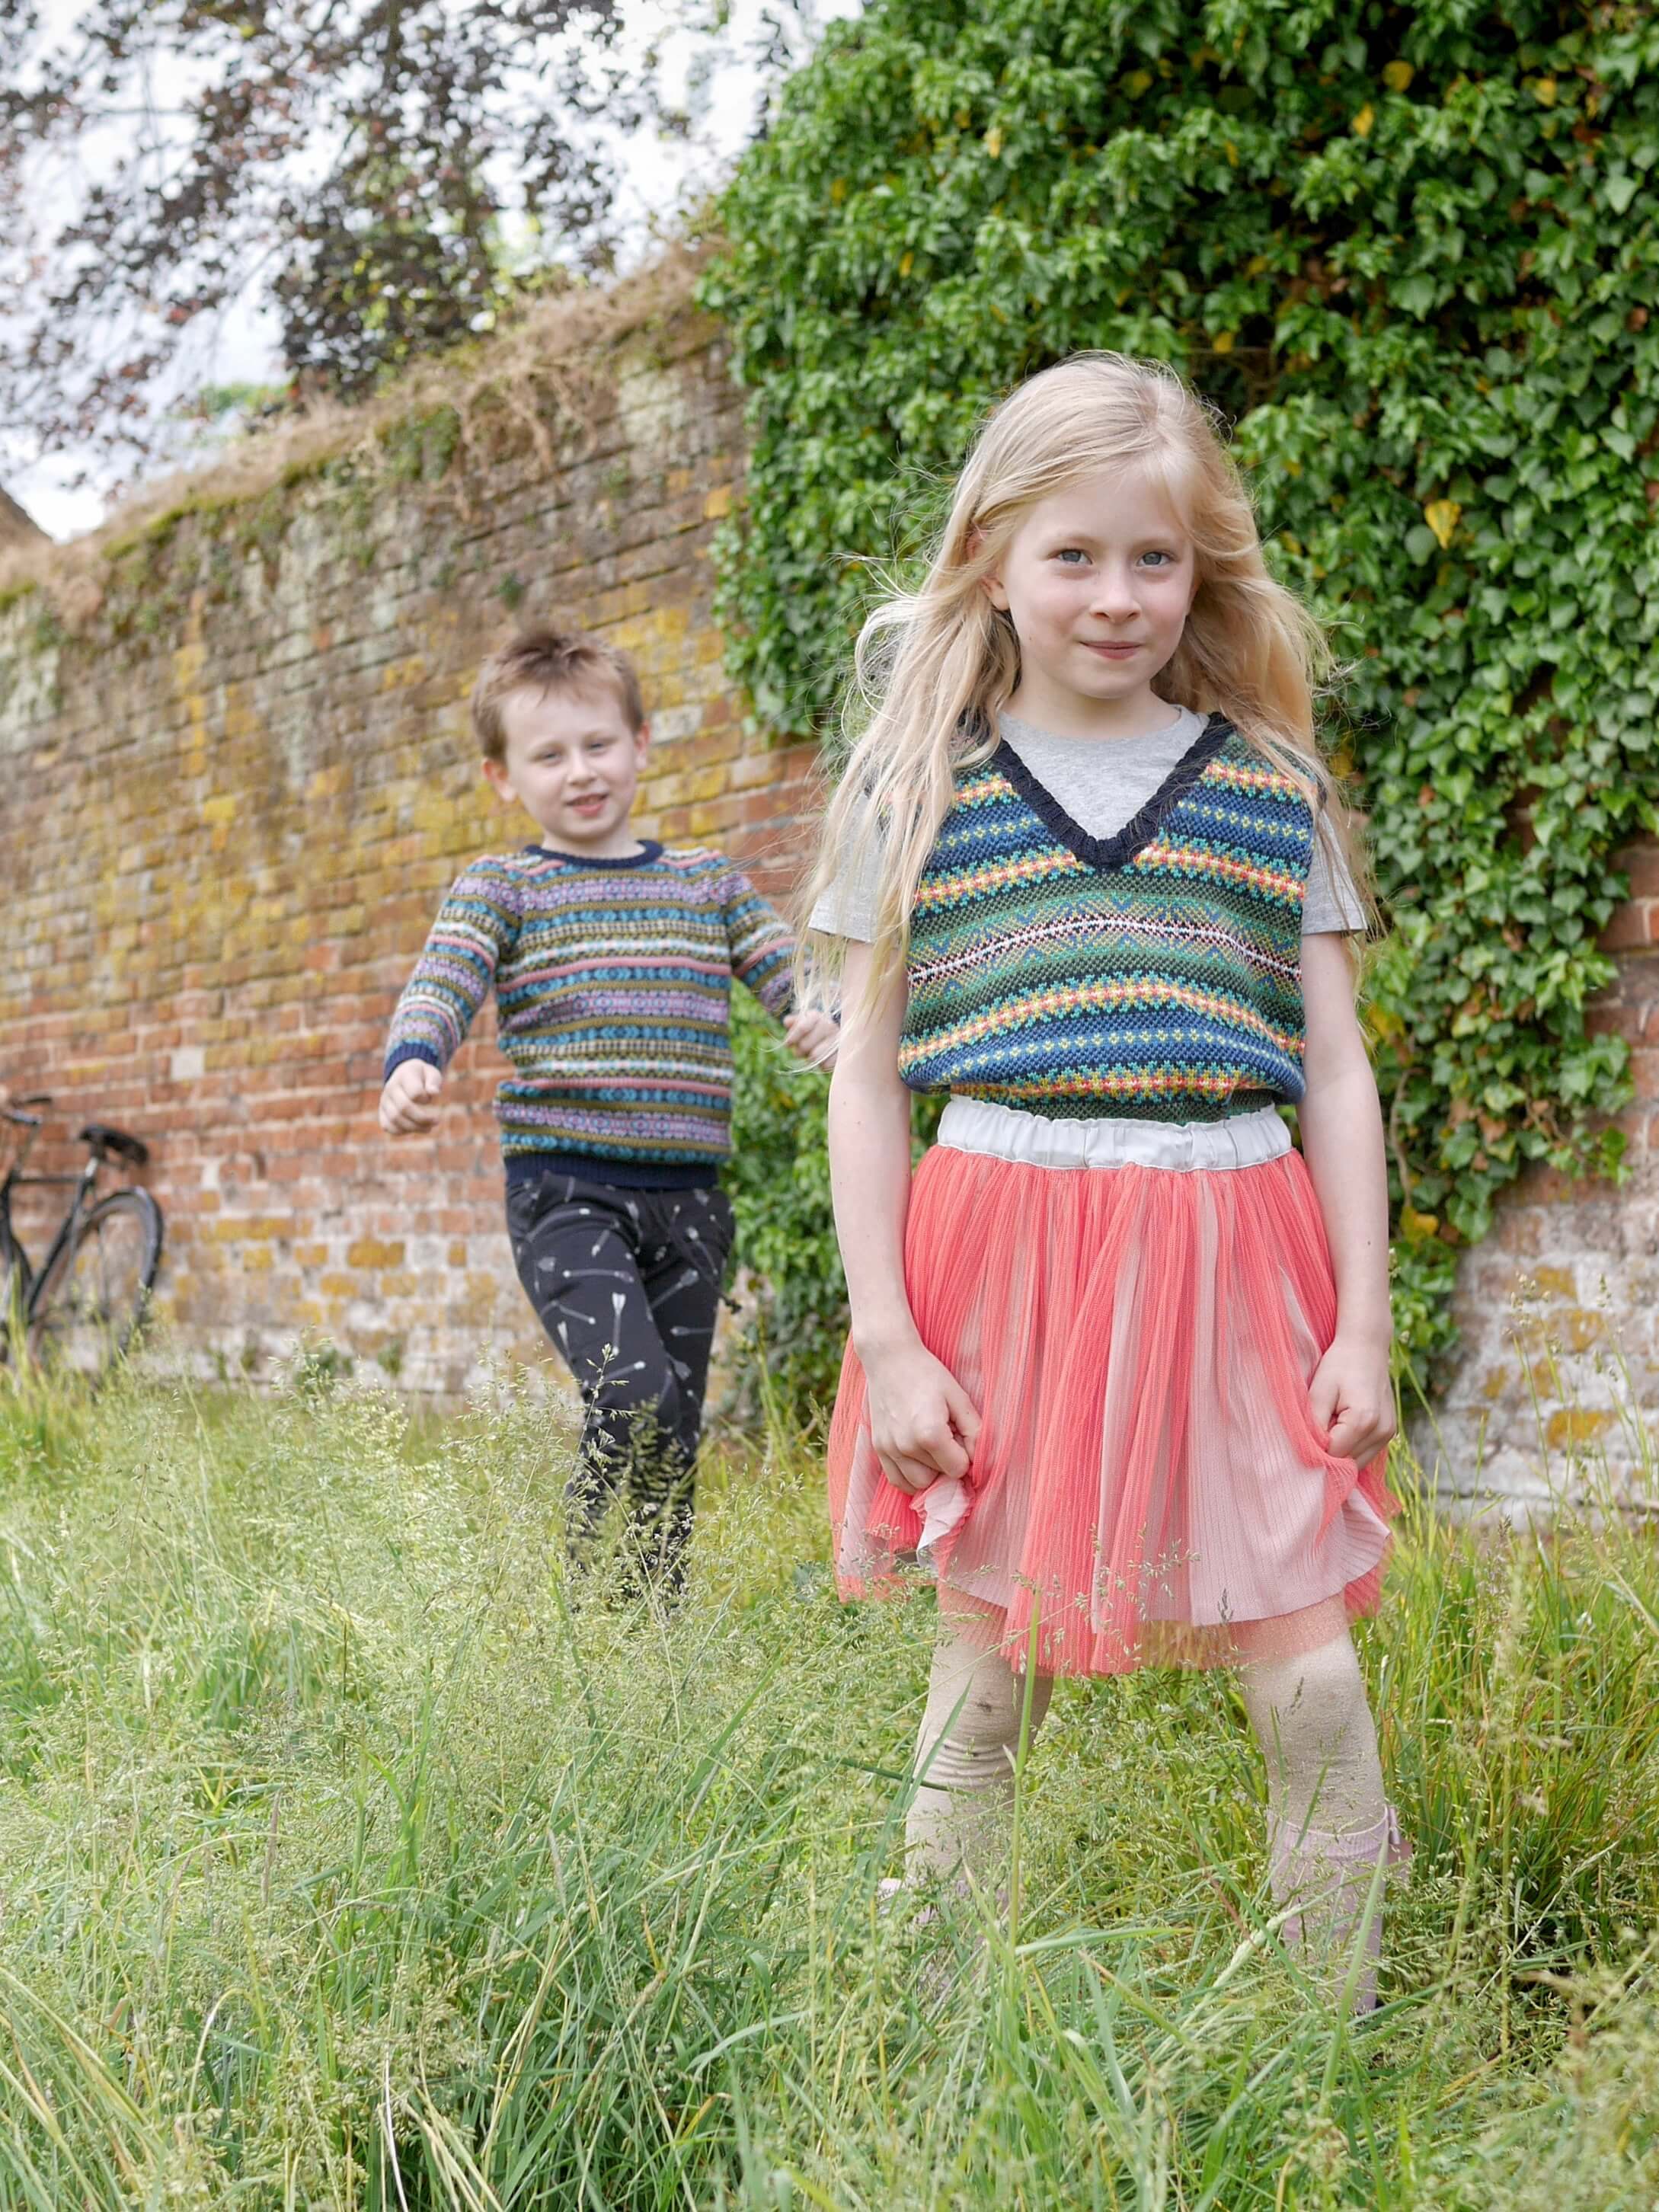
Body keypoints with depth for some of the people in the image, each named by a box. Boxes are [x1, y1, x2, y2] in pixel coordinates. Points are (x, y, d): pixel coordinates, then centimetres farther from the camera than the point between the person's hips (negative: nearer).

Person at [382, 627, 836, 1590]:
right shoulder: (501, 888, 5)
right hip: (566, 1193, -4)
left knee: (677, 1434, 8)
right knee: (637, 1401, -21)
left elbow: (790, 966, 5)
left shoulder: (709, 880, 14)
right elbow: (442, 986, -9)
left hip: (688, 1197, 4)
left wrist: (825, 1018, -19)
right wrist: (414, 1063, -31)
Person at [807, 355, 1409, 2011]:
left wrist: (1364, 1325, 3)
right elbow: (866, 1076, 5)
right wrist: (885, 1337, -2)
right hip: (1003, 1250, -1)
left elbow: (1336, 1067, 10)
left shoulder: (1274, 786, 9)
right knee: (988, 1651, 7)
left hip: (1235, 1253, 1)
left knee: (1300, 1662, 1)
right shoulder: (917, 788, 5)